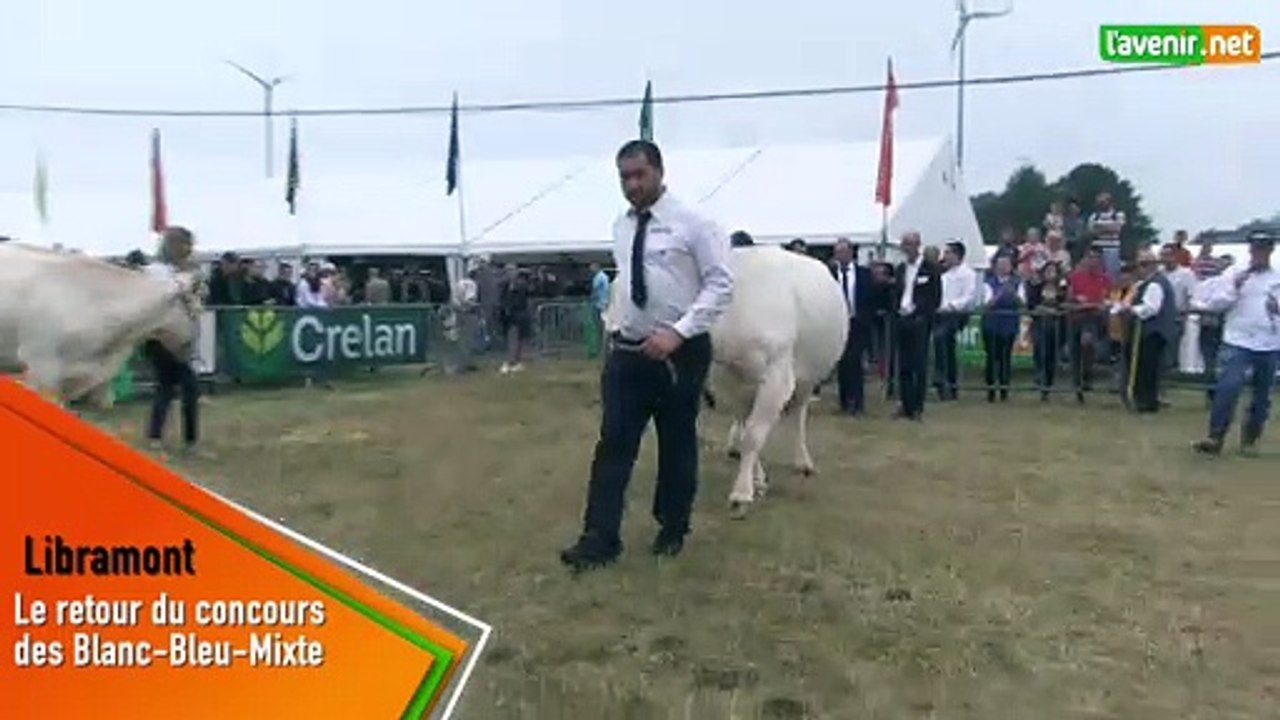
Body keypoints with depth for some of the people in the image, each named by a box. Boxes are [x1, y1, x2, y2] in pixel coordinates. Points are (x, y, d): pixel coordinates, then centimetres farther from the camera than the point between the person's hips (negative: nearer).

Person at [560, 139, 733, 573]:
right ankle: (600, 538, 0)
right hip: (627, 351, 5)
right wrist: (617, 324, 15)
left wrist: (678, 332, -22)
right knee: (613, 444, -2)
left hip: (680, 352, -4)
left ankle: (672, 530, 27)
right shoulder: (621, 227, 9)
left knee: (677, 444, 9)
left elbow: (721, 284, -13)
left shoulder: (692, 224, -10)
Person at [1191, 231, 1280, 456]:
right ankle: (1215, 437, -13)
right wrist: (1234, 288, -16)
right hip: (1238, 341, -3)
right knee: (1228, 387, -17)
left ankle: (1250, 438, 25)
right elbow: (1214, 303, -4)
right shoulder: (1233, 274, 1)